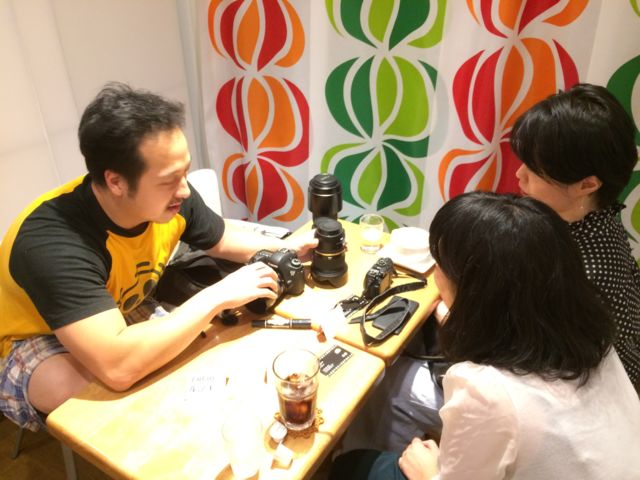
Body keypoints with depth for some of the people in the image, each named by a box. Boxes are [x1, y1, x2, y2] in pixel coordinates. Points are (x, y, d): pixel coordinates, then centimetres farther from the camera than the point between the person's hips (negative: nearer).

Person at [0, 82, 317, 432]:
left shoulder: (171, 199, -20)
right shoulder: (54, 242, -39)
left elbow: (221, 238, 3)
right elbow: (118, 368, -47)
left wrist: (284, 248, -14)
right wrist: (217, 296, -40)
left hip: (123, 320, 5)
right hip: (36, 345, -5)